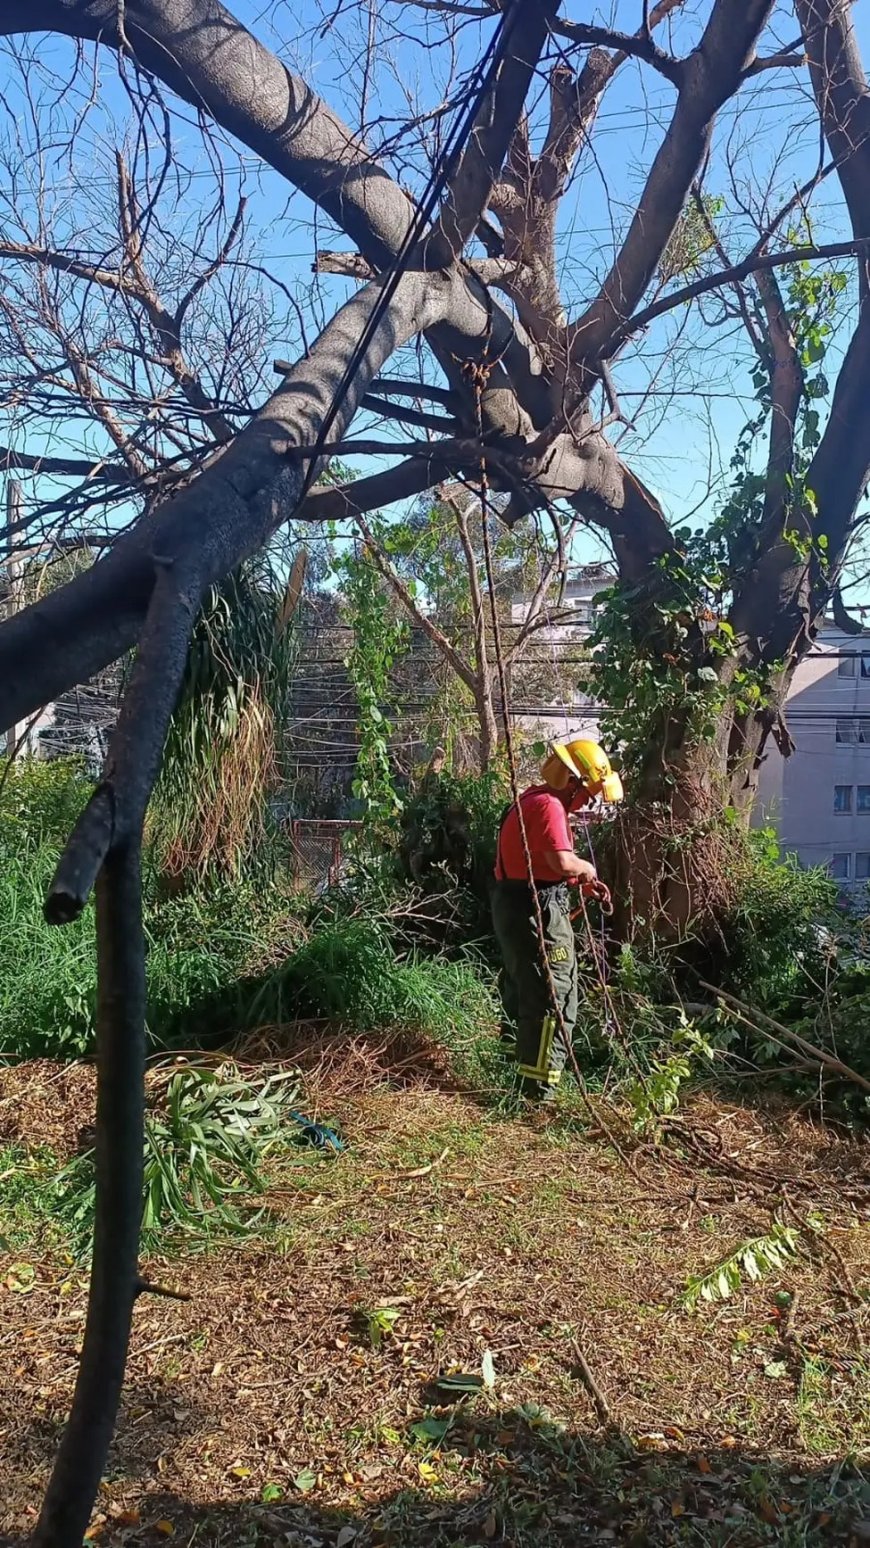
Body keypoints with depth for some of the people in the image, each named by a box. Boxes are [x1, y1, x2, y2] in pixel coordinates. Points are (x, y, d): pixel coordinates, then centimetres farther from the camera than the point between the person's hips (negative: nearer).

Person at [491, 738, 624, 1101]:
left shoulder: (535, 799, 15)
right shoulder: (548, 805, -18)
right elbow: (563, 863, -33)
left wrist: (583, 883, 11)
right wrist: (587, 868, -12)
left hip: (515, 904, 10)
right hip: (537, 911, -10)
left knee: (522, 984, 25)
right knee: (552, 998, -5)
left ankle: (516, 1041, 42)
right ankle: (540, 1087, -2)